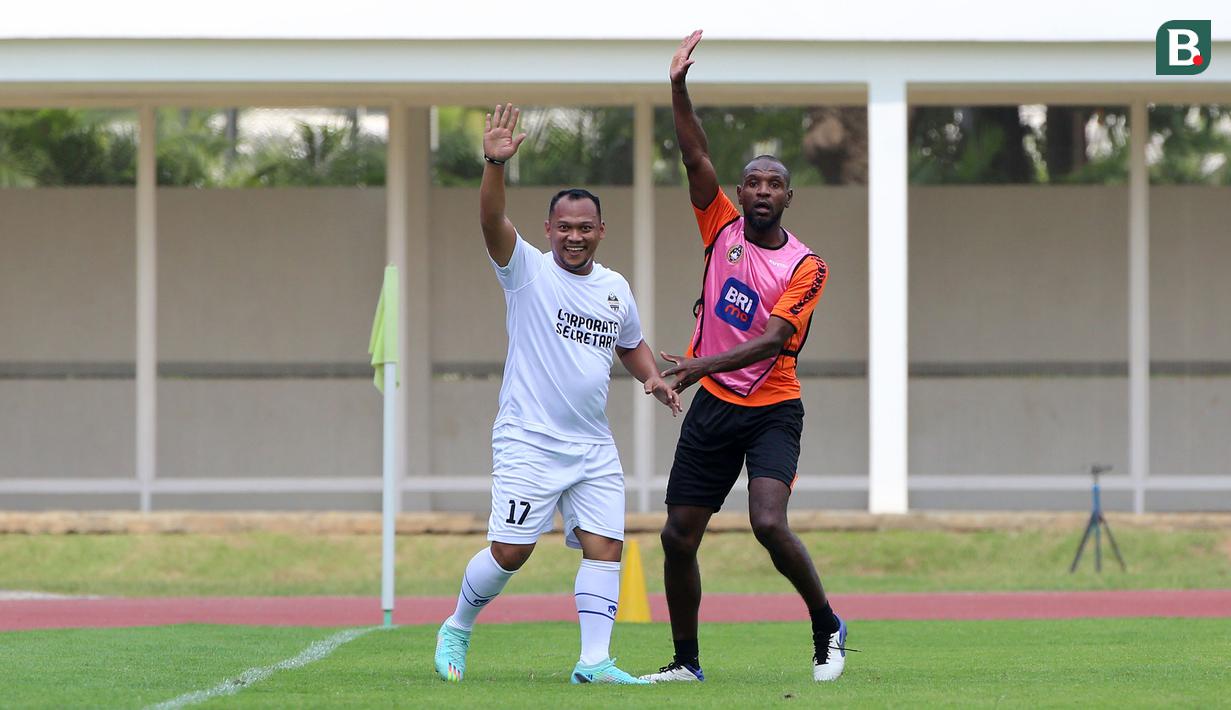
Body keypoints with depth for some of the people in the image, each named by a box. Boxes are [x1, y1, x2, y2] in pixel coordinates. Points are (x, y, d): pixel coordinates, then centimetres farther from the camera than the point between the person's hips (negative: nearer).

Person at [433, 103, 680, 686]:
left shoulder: (616, 288, 12)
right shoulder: (527, 270, -4)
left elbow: (631, 344, 30)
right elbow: (492, 222, -23)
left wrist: (651, 378, 9)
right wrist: (495, 165, -39)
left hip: (593, 447, 5)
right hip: (528, 441, -5)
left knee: (604, 545, -5)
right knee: (509, 550, -7)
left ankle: (594, 660, -3)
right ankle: (456, 630, 16)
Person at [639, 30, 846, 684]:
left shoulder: (805, 266, -7)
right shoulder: (723, 229, 4)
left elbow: (772, 339, -18)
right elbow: (696, 157, -5)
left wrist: (700, 366, -29)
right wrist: (678, 87, -16)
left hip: (771, 409, -4)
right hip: (713, 408, 4)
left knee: (769, 523, -23)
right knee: (678, 536, 2)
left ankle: (827, 628, -2)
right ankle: (685, 661, 16)